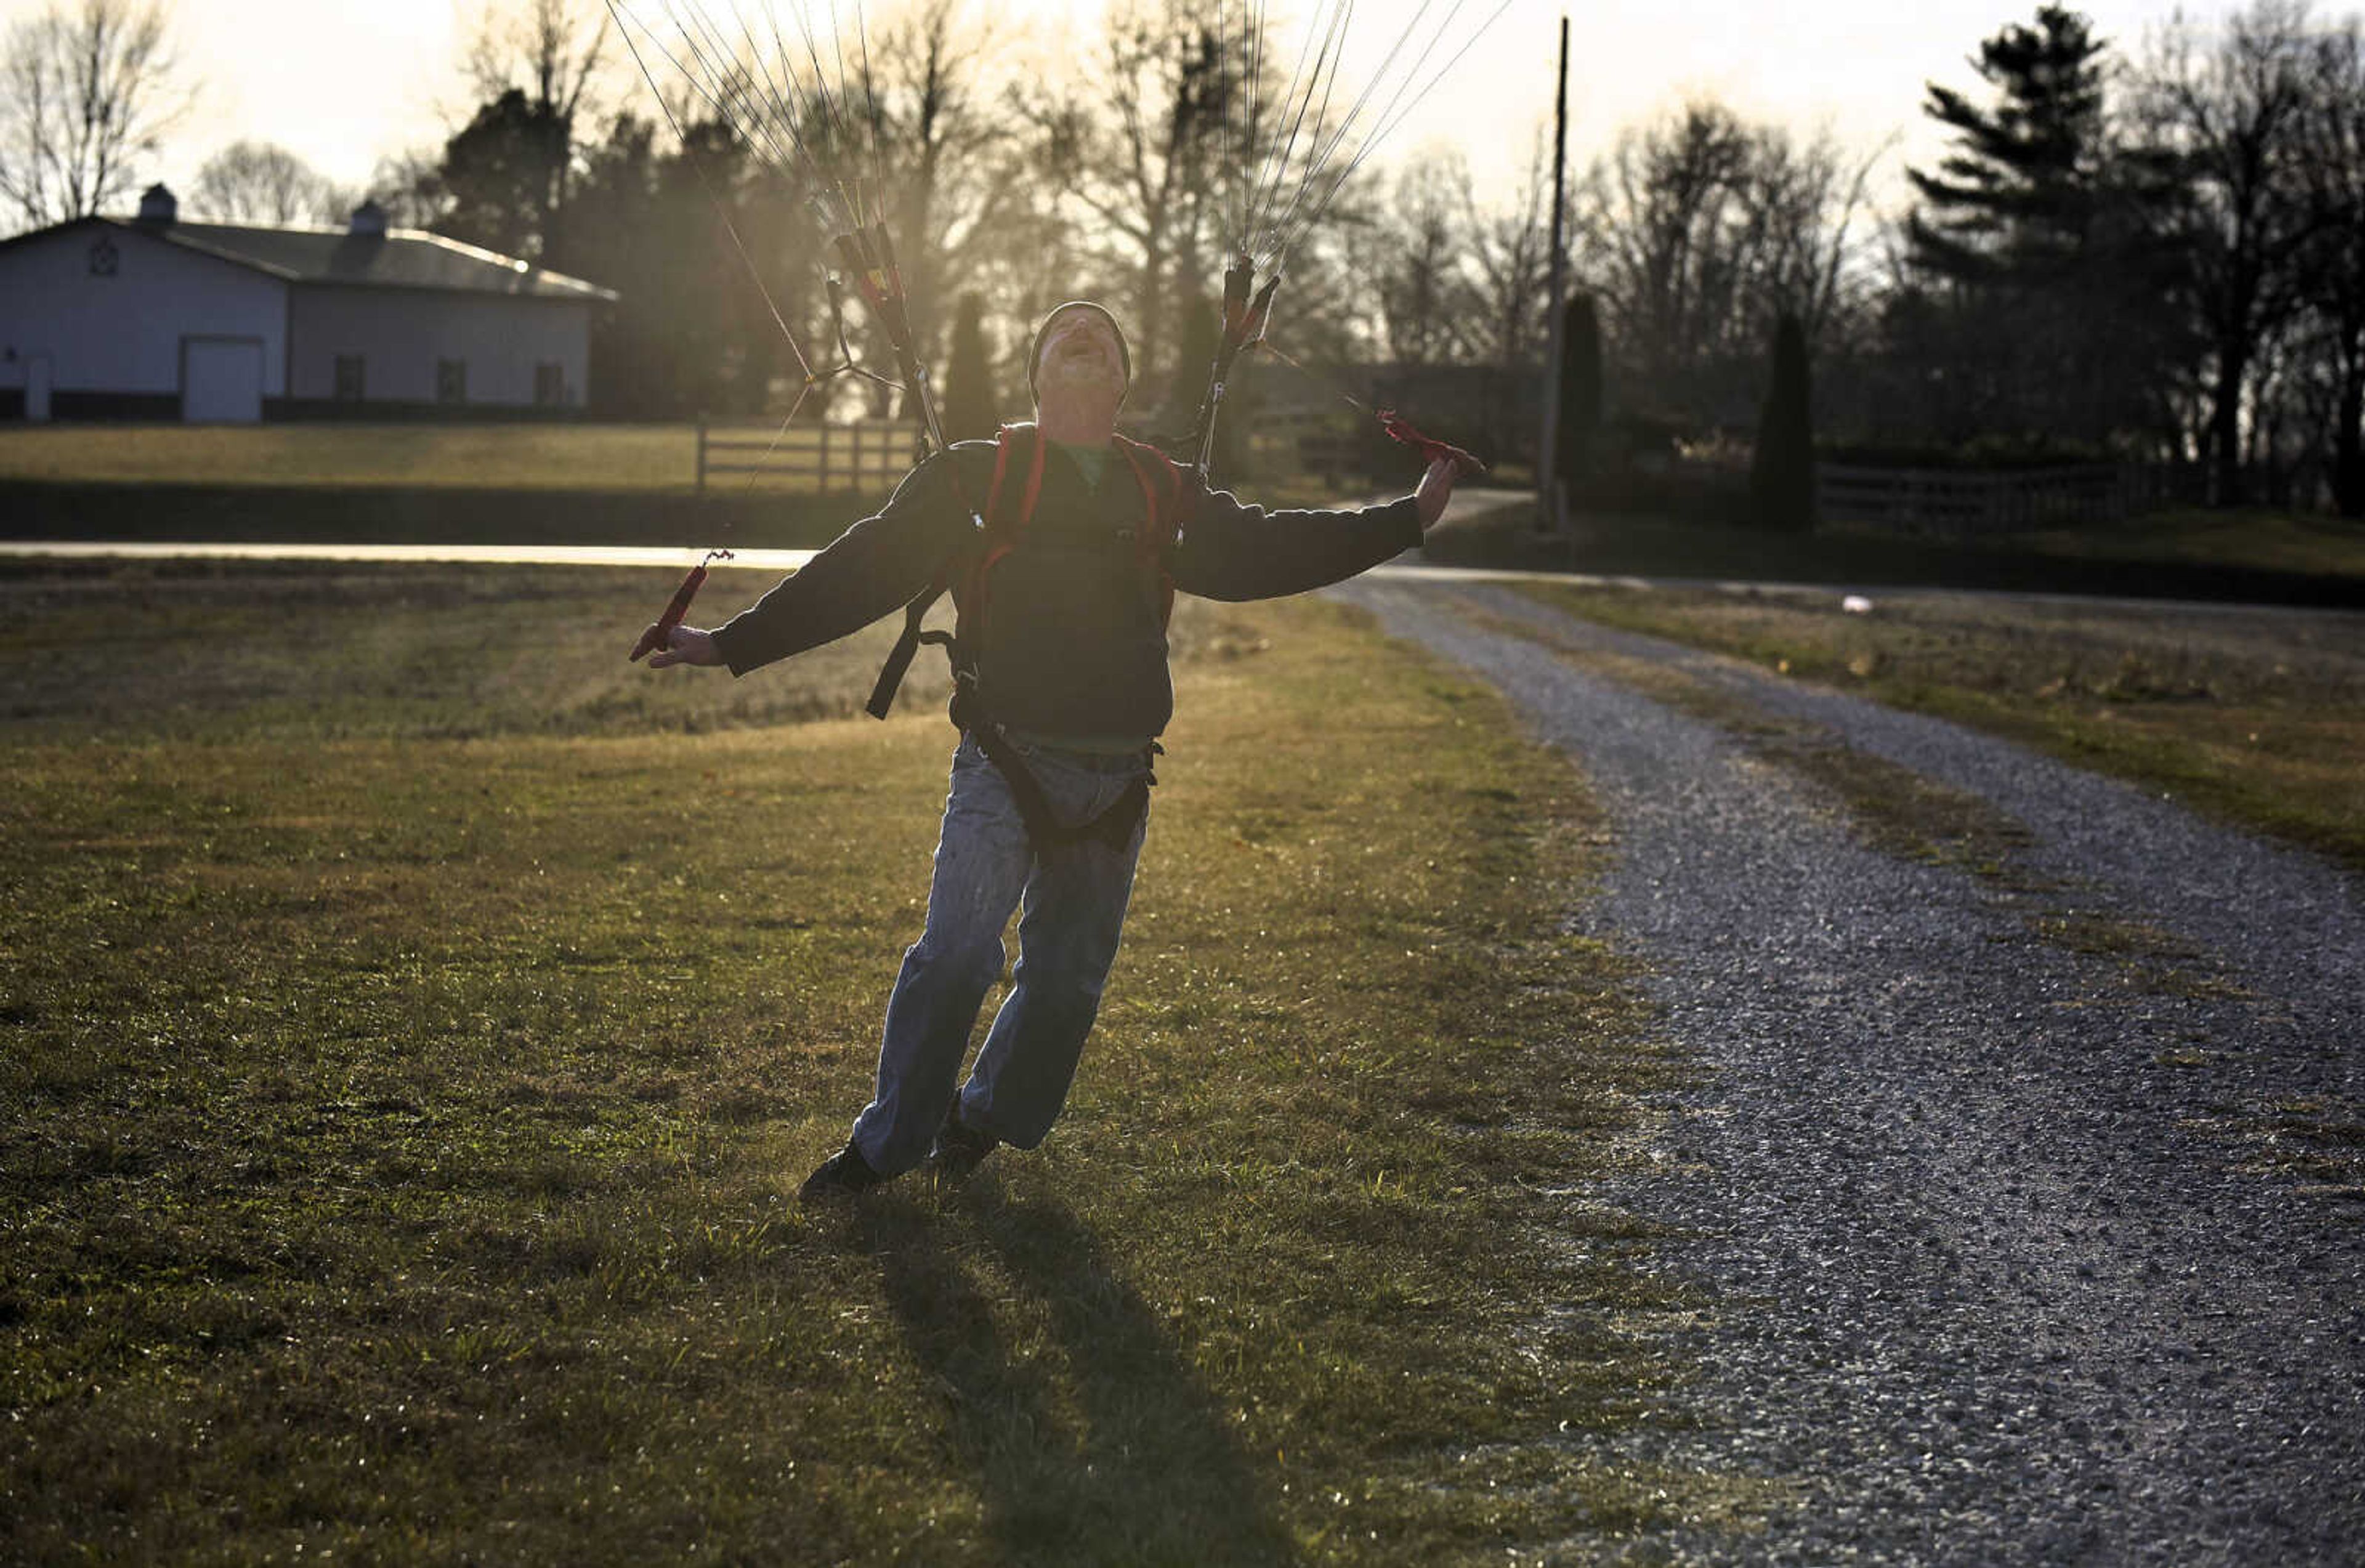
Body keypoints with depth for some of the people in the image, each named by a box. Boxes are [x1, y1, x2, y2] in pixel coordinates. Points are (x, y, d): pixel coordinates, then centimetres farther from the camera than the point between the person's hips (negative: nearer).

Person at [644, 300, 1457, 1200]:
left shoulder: (1166, 497, 14)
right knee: (957, 953, -15)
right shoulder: (976, 477, 5)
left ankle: (985, 1119, 29)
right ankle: (887, 1142, 1)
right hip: (1008, 765, -4)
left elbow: (1261, 552, 14)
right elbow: (862, 569, 5)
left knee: (1070, 976, 7)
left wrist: (1411, 518, 10)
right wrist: (736, 644, 1)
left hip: (1116, 779, 4)